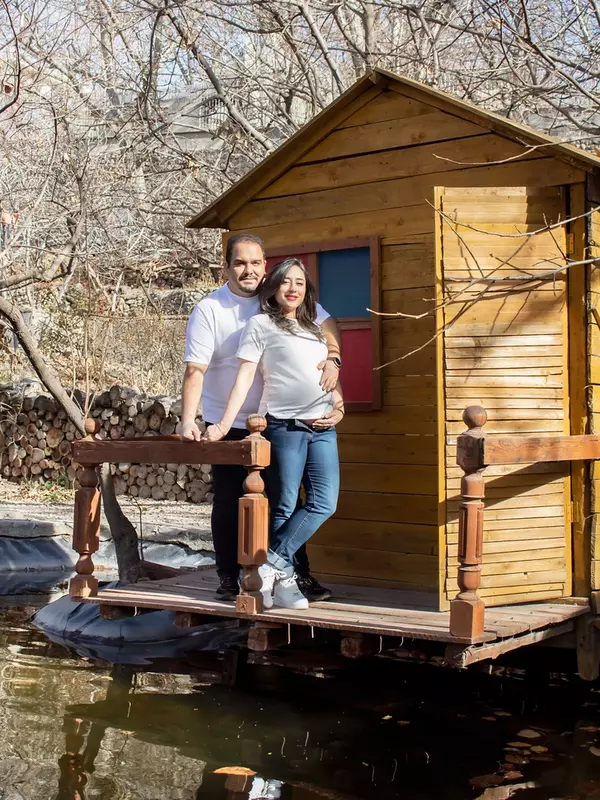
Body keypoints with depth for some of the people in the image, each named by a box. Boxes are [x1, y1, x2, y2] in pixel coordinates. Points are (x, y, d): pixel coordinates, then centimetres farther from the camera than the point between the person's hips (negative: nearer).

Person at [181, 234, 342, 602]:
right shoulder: (209, 310, -11)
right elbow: (196, 369, -17)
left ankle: (300, 575, 18)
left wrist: (332, 358, -11)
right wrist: (188, 421, -28)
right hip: (228, 425, -3)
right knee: (229, 504, 6)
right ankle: (229, 578, 18)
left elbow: (326, 322, 8)